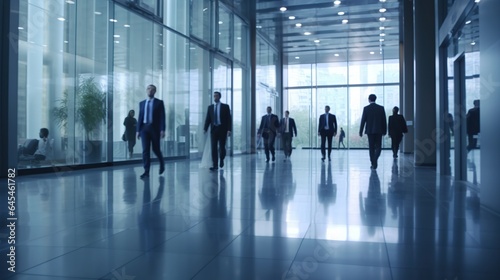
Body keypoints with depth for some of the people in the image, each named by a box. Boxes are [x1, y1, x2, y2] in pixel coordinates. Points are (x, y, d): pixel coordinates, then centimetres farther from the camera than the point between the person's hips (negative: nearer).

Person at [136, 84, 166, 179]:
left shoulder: (159, 102, 2)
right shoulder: (142, 103, 12)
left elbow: (162, 117, -4)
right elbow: (140, 117, 11)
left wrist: (162, 130, -13)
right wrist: (138, 130, 4)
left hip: (155, 128, -2)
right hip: (144, 128, 3)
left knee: (156, 149, 4)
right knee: (145, 150, -5)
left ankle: (162, 163, 32)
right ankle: (146, 171, -4)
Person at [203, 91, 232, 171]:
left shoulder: (225, 106, 3)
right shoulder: (210, 107, 10)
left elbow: (229, 119, -1)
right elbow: (208, 119, 6)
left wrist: (229, 130, -11)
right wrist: (205, 129, -6)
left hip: (222, 129, -2)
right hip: (213, 129, 2)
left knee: (222, 147, 0)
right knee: (213, 148, -5)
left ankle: (222, 159, 29)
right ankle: (215, 165, -3)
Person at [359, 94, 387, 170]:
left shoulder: (366, 108, -4)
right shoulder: (381, 108, 0)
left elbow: (363, 121, -4)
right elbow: (384, 121, 2)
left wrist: (361, 131, 1)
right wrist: (384, 131, 10)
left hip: (370, 131, 0)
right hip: (379, 131, 0)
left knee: (371, 148, 8)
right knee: (378, 147, 7)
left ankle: (373, 164, 9)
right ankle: (375, 160, -17)